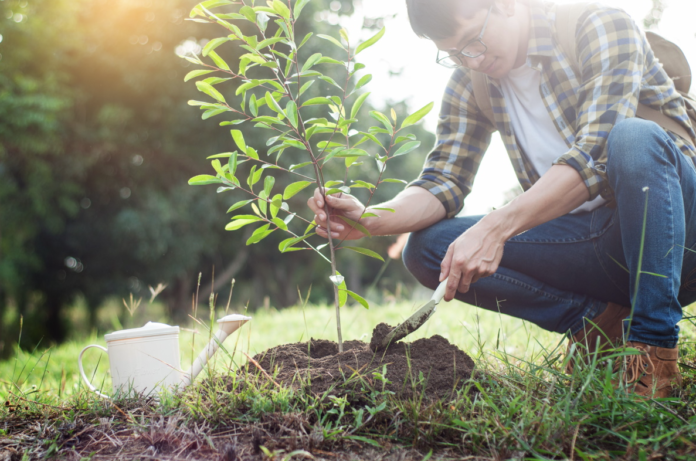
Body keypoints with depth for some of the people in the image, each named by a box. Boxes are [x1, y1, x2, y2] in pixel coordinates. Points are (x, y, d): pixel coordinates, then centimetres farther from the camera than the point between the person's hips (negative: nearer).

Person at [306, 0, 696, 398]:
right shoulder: (471, 82, 3)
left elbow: (596, 150, -27)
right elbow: (444, 181, -1)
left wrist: (496, 228, -37)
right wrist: (368, 219, -21)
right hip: (592, 242, 5)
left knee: (634, 138, -36)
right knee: (427, 246, -11)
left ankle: (655, 349, -25)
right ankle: (597, 320, -8)